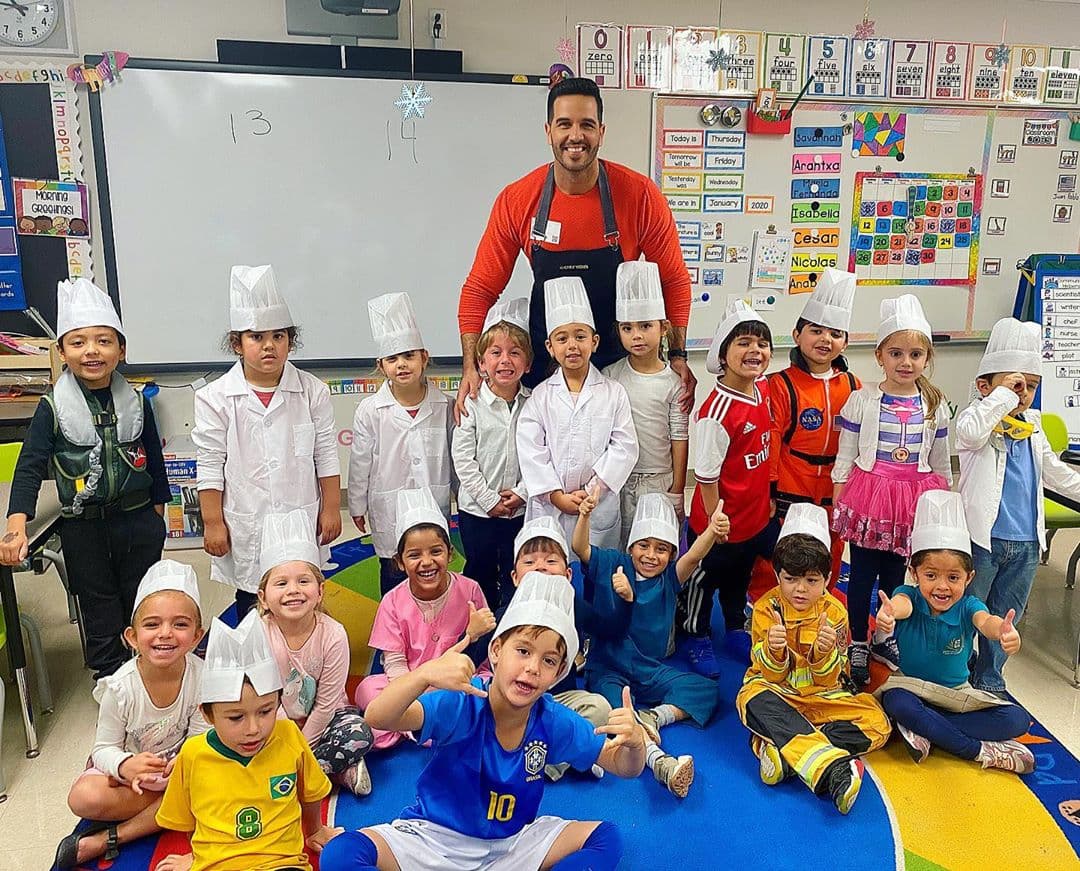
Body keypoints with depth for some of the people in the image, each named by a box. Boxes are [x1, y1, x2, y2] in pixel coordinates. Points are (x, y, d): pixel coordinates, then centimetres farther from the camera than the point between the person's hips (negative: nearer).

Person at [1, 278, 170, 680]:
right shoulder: (53, 408, -9)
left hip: (139, 521, 2)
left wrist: (156, 511, 11)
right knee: (100, 613, 11)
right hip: (83, 528, -2)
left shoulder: (136, 402, -2)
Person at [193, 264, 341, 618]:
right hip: (246, 531, -1)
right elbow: (210, 466, -4)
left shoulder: (312, 391, -3)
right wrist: (213, 523, -4)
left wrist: (331, 509, 2)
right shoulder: (216, 398, -7)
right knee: (252, 609, 13)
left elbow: (326, 456, 2)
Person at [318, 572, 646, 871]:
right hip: (436, 835, -3)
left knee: (606, 838, -16)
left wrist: (634, 741, -32)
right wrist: (425, 674, -59)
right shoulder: (460, 704, -25)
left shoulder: (555, 723, -14)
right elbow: (378, 719, -39)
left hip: (511, 842, 3)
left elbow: (625, 767, -6)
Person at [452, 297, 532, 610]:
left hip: (520, 509, 1)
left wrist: (521, 493, -13)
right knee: (479, 573, 15)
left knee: (514, 575, 13)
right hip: (476, 508, -1)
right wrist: (490, 500, -13)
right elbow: (463, 459, -10)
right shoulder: (471, 404, -10)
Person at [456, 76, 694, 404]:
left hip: (620, 359, -1)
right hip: (543, 361, 1)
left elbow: (674, 281, -2)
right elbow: (480, 289, -5)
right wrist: (470, 367, -15)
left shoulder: (640, 195, -13)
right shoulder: (516, 200, -10)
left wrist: (677, 356, -10)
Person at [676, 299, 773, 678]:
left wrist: (767, 500, 14)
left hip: (755, 515, 7)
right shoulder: (717, 412, -29)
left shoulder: (763, 389, -5)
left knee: (740, 577, 28)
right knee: (704, 580, 16)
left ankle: (735, 629, 49)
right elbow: (706, 476, -22)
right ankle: (696, 638, 38)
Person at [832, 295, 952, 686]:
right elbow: (845, 456, -2)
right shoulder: (861, 400, -5)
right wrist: (838, 502, -4)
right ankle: (857, 644, 20)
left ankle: (885, 636, 32)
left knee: (895, 573, 14)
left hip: (913, 499, 2)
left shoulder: (935, 405, 2)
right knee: (862, 573, 5)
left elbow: (941, 462, 10)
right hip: (867, 495, -2)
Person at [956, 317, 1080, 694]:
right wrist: (1003, 394, -28)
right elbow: (970, 433, -36)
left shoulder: (1033, 424, 13)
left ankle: (989, 680, 32)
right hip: (983, 538, -7)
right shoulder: (976, 415, -9)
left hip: (1026, 542, 7)